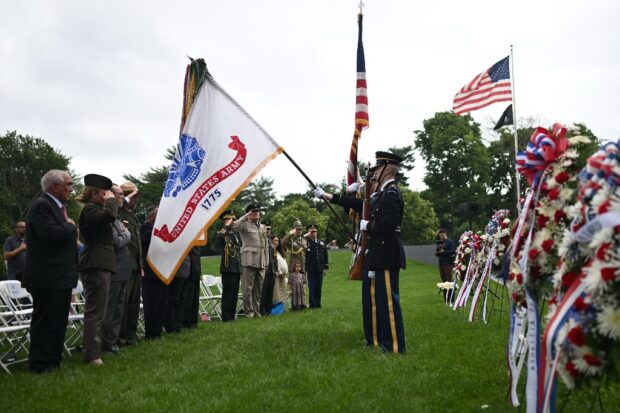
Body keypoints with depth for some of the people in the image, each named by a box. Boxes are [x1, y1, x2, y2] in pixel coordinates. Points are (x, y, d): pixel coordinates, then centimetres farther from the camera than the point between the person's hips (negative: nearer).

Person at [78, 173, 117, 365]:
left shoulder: (94, 209, 22)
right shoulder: (89, 209, -11)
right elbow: (110, 215, -27)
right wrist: (111, 200, -13)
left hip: (99, 265, 11)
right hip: (96, 265, -11)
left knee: (96, 311, 13)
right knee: (95, 311, -10)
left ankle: (92, 351, 19)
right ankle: (92, 354, -8)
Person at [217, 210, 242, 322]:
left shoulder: (235, 234, 19)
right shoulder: (222, 233, -5)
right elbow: (219, 237, -31)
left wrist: (241, 266, 24)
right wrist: (227, 226, -22)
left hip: (237, 268, 8)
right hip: (228, 268, -8)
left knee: (235, 293, 11)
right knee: (228, 293, -5)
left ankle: (232, 315, 18)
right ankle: (226, 317, -1)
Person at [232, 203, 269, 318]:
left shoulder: (263, 227, 19)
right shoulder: (245, 225, 1)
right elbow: (234, 225, -23)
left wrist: (267, 261, 15)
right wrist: (246, 216, -11)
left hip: (261, 262, 6)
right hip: (249, 260, -6)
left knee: (259, 288, 9)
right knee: (248, 287, -2)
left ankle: (256, 310, 17)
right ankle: (248, 311, 4)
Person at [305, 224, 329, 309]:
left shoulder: (322, 242, 15)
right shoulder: (306, 242, 2)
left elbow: (325, 256, 16)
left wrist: (326, 267, 11)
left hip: (320, 269, 4)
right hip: (311, 270, -4)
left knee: (319, 288, 8)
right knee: (312, 288, -2)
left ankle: (318, 304, 15)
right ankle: (312, 304, 5)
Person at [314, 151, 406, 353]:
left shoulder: (391, 194, -15)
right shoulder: (381, 194, 15)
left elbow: (388, 223, -27)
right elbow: (358, 204, 22)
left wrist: (367, 225, -9)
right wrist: (327, 196, 24)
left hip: (386, 256, -11)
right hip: (375, 255, 11)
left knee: (388, 300, -6)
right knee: (372, 299, 17)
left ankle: (394, 345, 1)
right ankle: (375, 339, 27)